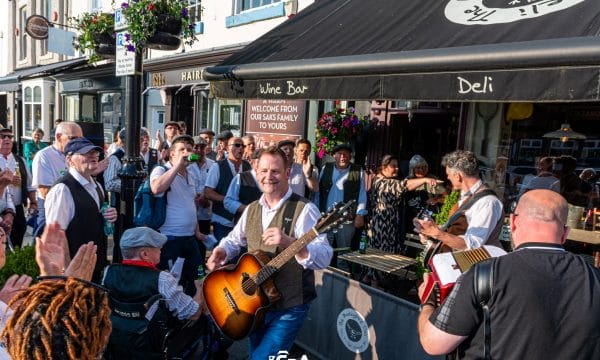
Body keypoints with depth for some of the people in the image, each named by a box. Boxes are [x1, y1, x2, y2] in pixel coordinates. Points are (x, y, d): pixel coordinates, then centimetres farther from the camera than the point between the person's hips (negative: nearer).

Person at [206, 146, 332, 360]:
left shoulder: (304, 210, -17)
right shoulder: (251, 209, 5)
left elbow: (324, 258, -26)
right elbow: (234, 240, 17)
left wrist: (289, 242, -42)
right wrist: (221, 252, -5)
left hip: (289, 308, -6)